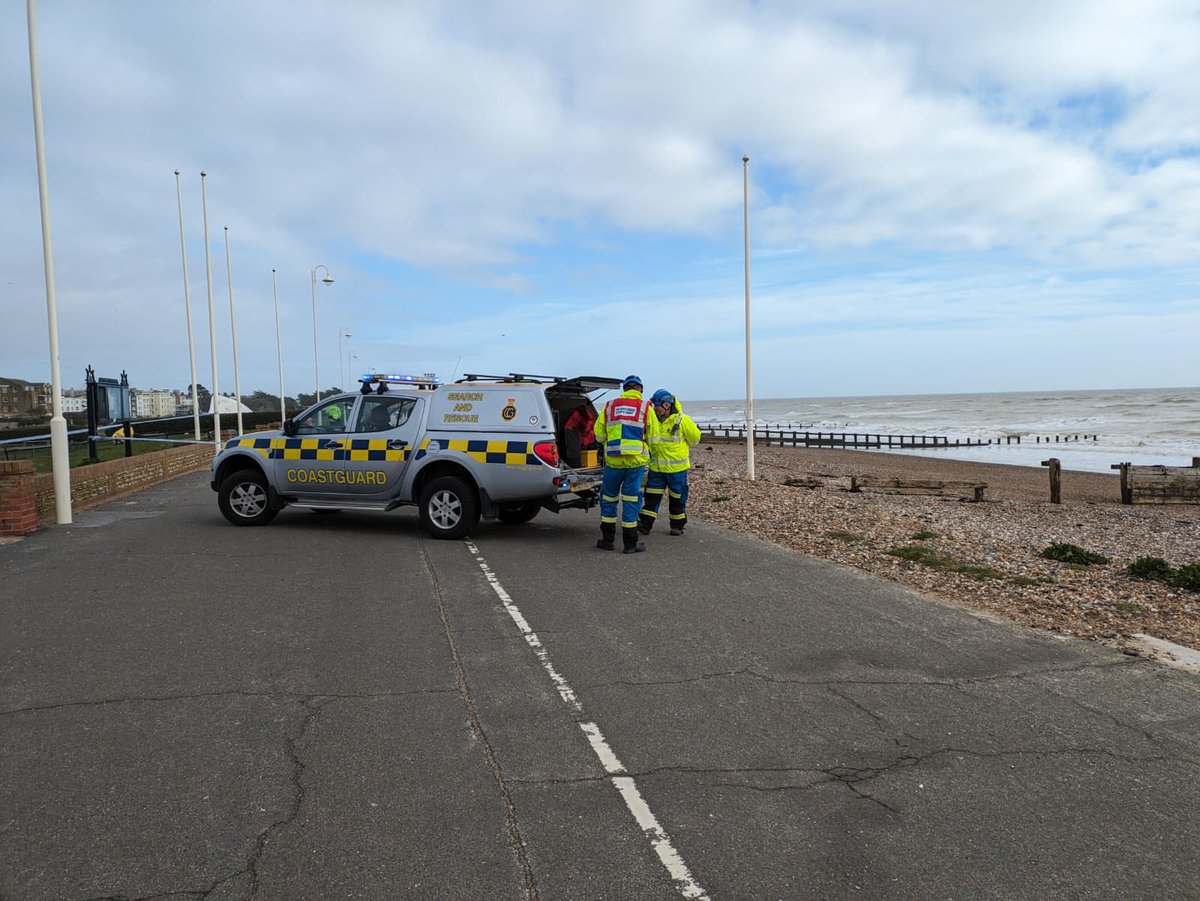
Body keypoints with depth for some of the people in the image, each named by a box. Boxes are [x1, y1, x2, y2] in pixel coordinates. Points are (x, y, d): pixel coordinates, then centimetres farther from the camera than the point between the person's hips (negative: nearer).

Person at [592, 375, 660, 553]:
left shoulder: (610, 406, 10)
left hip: (613, 460, 2)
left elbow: (598, 433, 10)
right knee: (631, 500, 3)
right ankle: (630, 543, 7)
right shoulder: (645, 407, 4)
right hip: (636, 460, -2)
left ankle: (607, 540, 19)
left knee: (608, 498, 15)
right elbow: (653, 437, 2)